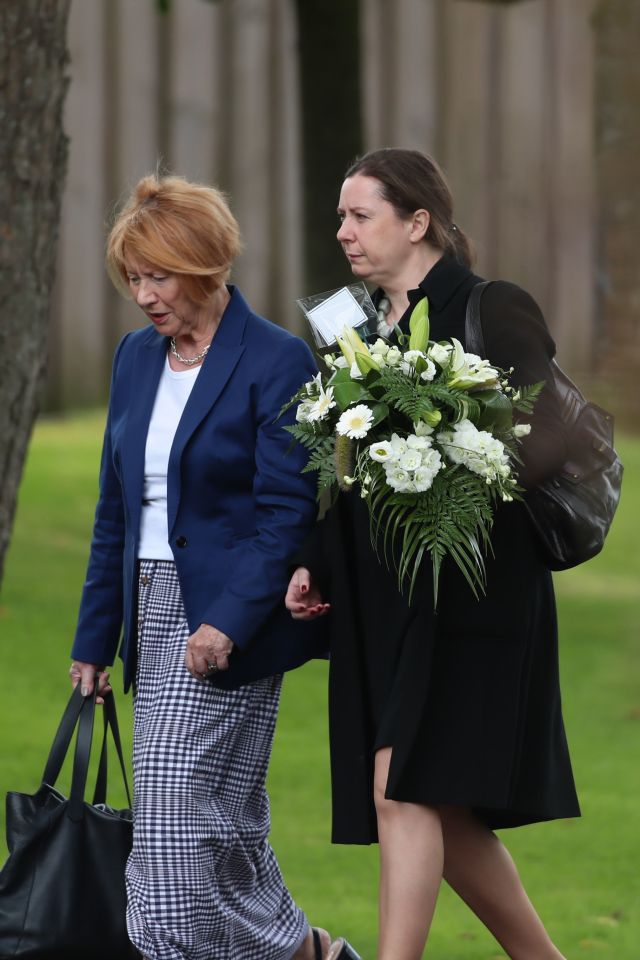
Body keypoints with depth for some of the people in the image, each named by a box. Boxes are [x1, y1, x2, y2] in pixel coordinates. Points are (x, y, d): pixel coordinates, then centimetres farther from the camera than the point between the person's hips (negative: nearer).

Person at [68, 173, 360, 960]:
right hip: (153, 613, 7)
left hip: (230, 623, -7)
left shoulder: (276, 363, -10)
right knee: (222, 821, 9)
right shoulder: (137, 357, 12)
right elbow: (115, 509, 16)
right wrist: (95, 637, 14)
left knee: (176, 816, -12)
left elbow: (286, 513, -14)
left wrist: (229, 622, -23)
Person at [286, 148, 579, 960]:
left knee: (404, 788, -15)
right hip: (379, 603, 8)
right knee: (445, 814, 8)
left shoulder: (492, 313, -8)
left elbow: (546, 442, -14)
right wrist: (313, 565, 6)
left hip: (467, 595, -8)